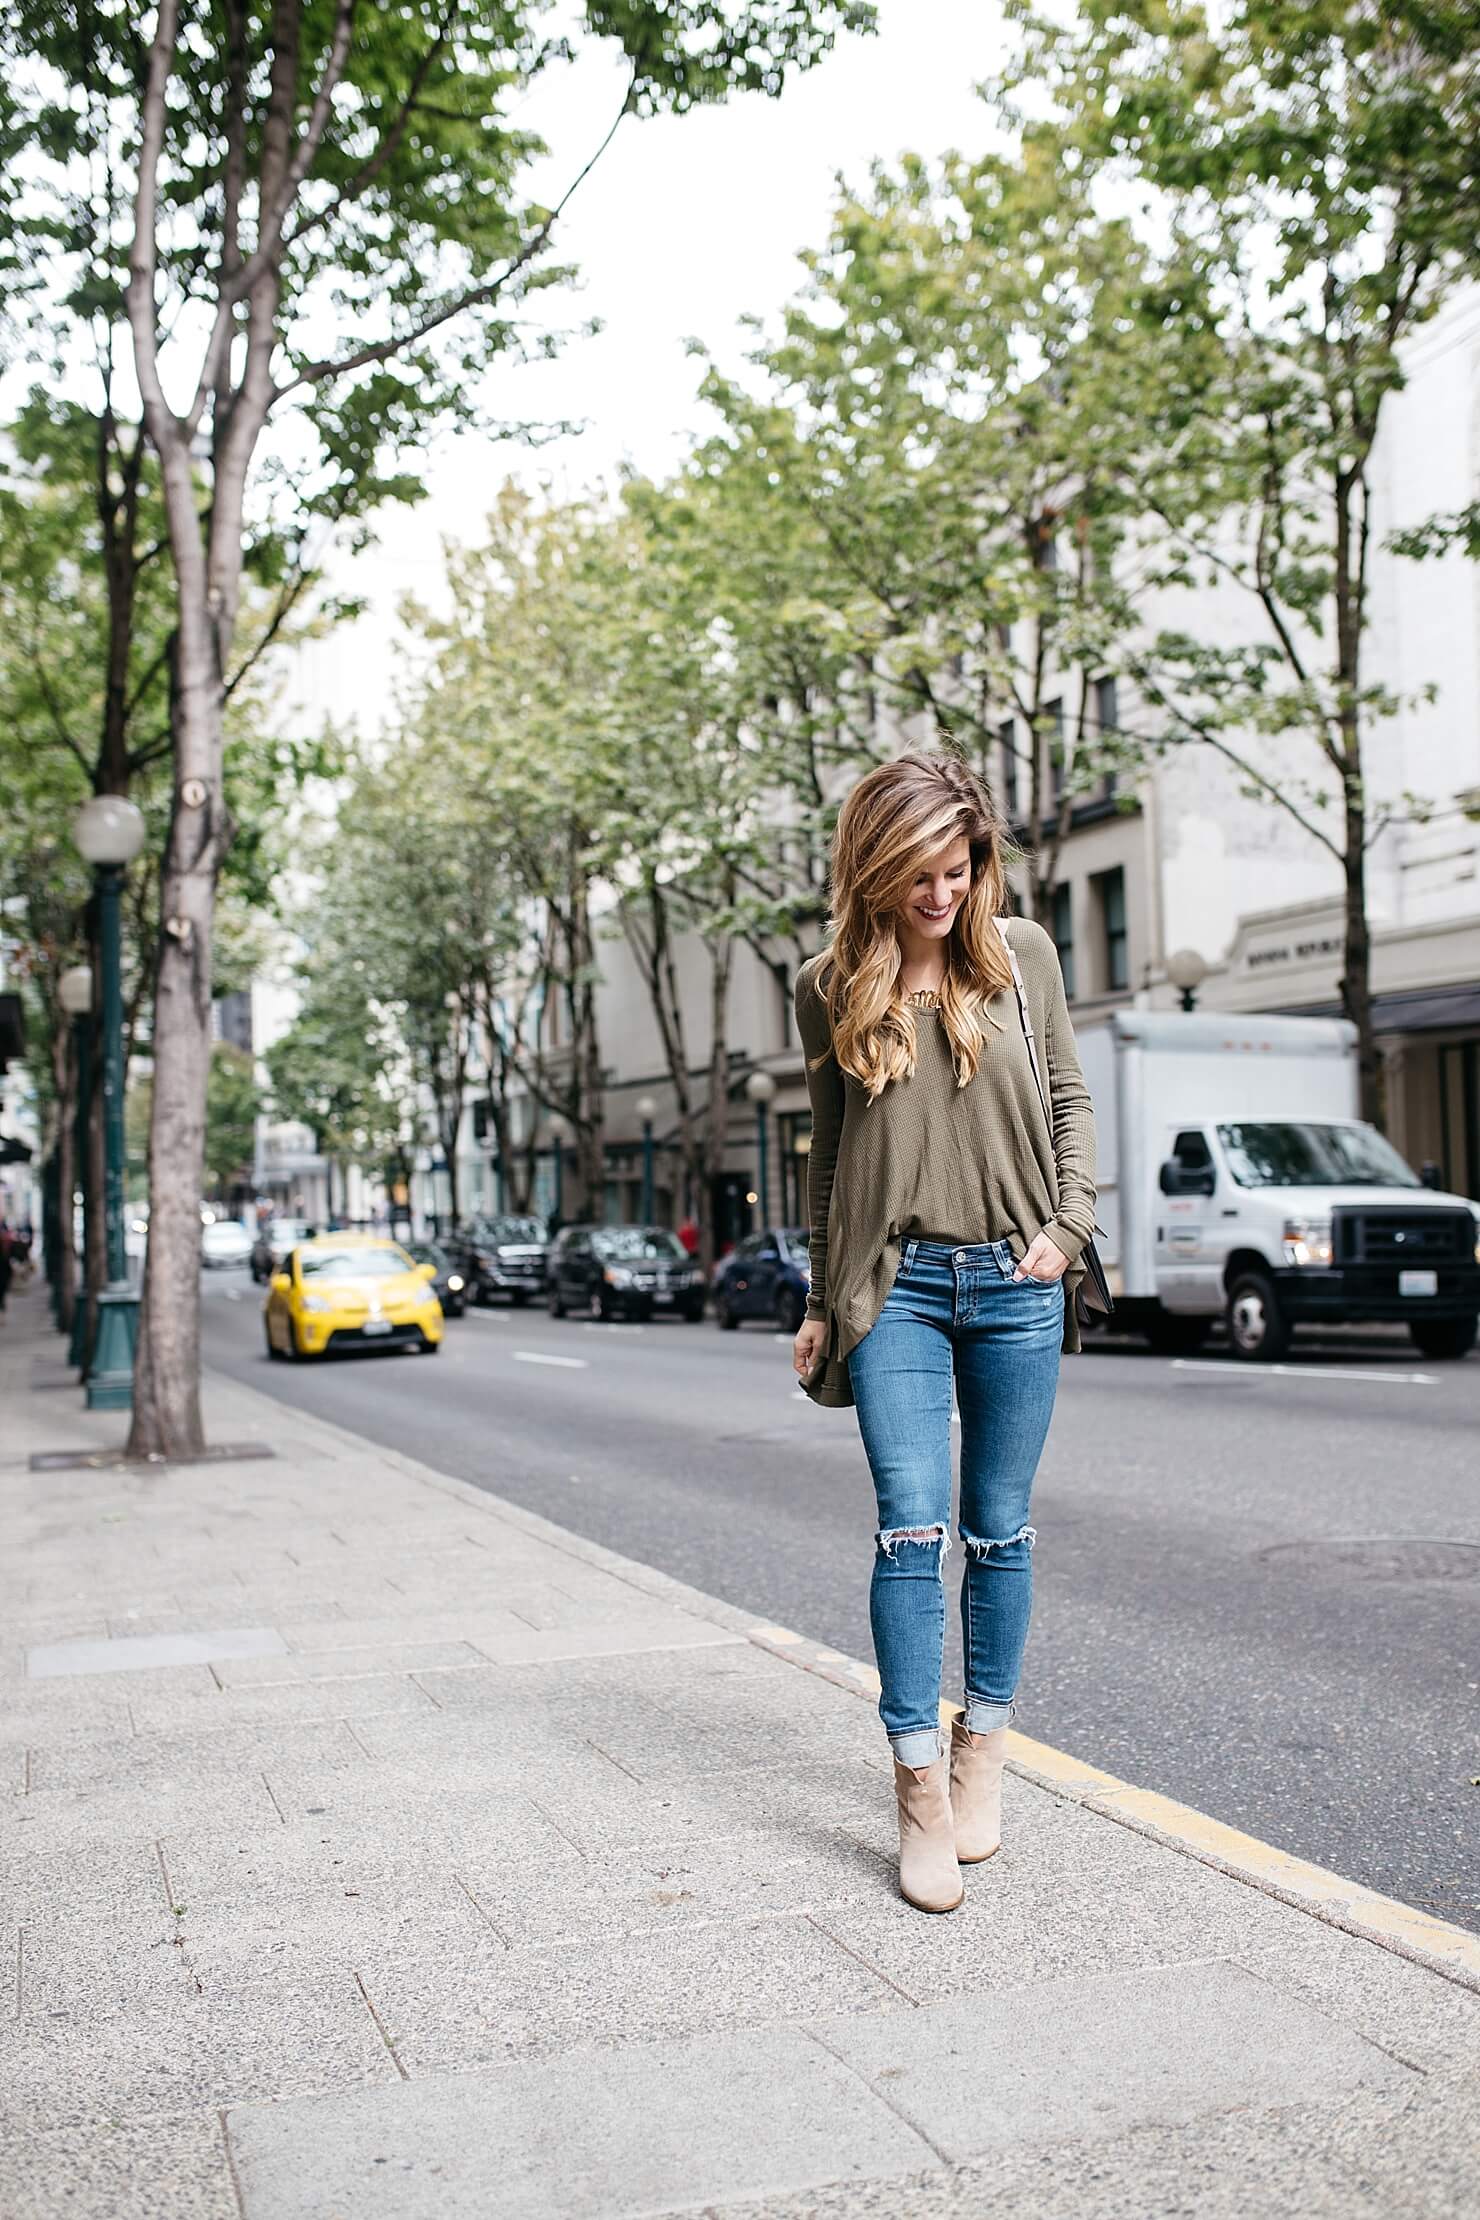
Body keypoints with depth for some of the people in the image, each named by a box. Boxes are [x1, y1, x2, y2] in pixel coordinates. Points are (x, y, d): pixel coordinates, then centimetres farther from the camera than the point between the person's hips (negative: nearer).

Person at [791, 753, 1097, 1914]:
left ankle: (985, 1747, 26)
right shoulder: (831, 987, 2)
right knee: (913, 1529, -9)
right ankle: (921, 1792, -2)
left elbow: (1071, 1098, 12)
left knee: (999, 1532, 9)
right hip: (895, 1283, -1)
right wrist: (824, 1303, 11)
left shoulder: (1023, 952, 3)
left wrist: (1069, 1225, -1)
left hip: (1013, 1282, 1)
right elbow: (830, 1152, 10)